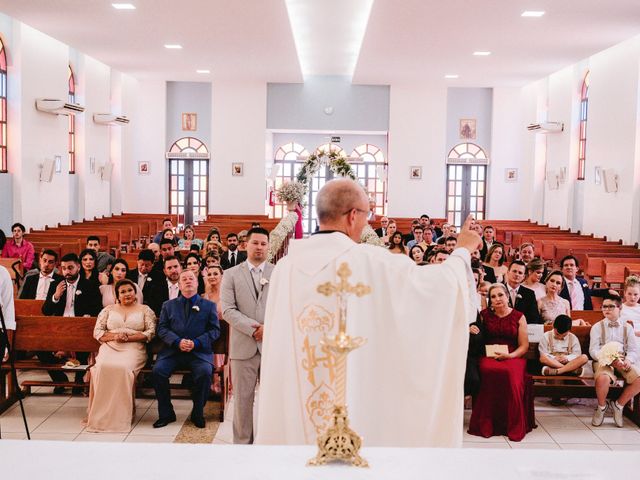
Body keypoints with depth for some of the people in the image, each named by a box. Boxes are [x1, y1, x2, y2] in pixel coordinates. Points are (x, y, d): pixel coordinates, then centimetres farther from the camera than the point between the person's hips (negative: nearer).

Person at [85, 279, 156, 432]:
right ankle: (100, 414, -23)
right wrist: (114, 336, -7)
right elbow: (97, 332, 12)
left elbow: (151, 333, 3)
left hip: (134, 348, -2)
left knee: (123, 368, -35)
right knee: (102, 367, -32)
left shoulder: (145, 310, 15)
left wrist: (128, 337, -9)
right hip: (110, 347, 2)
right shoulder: (109, 309, 21)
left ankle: (121, 416, -25)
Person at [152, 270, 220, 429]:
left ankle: (198, 413, -8)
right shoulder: (168, 305, 19)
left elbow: (214, 330, 4)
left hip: (199, 352, -2)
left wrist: (196, 343, -12)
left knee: (205, 372, -31)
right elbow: (162, 328, 8)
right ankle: (166, 414, -6)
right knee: (158, 370, -25)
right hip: (173, 350, 2)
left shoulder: (209, 305, 14)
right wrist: (177, 342, -11)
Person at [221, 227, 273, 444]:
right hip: (243, 346, 0)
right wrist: (254, 328, -13)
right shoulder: (231, 274, 6)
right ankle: (243, 442, 15)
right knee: (243, 398, 5)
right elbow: (228, 310, -3)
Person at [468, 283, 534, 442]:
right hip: (489, 356, 1)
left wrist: (510, 355, -11)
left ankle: (514, 426, -22)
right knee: (488, 371, -36)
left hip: (513, 356, 0)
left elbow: (524, 346, 7)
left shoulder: (518, 317, 9)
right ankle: (486, 424, -25)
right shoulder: (485, 314, 12)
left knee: (511, 374, -36)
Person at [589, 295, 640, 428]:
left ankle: (619, 405, -2)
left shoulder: (627, 327, 15)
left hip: (623, 361, 3)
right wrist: (610, 360, -19)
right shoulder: (597, 327, 8)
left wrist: (628, 360, -16)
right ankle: (601, 407, -5)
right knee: (603, 378, -37)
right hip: (603, 361, -3)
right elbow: (593, 350, -2)